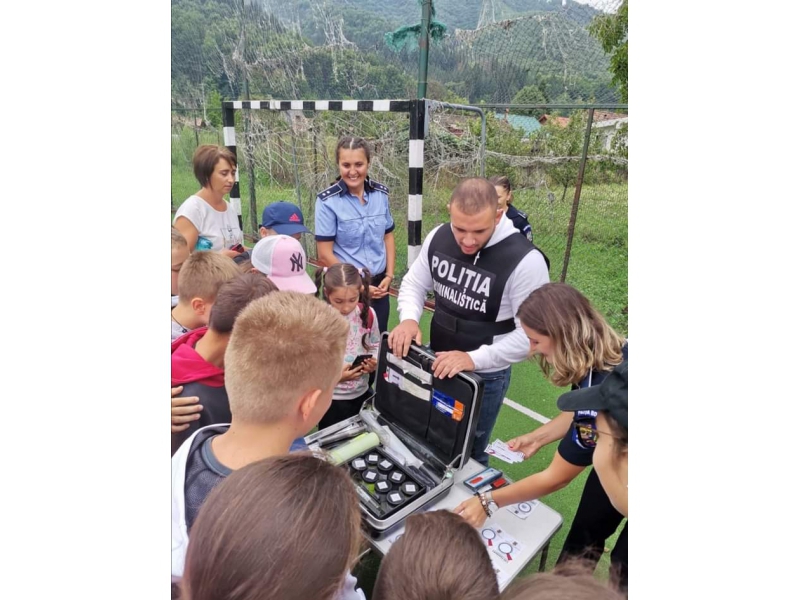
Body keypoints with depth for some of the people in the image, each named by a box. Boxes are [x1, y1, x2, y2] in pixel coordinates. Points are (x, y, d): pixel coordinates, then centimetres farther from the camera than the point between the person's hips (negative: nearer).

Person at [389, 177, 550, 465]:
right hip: (436, 363, 5)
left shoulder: (525, 261, -26)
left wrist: (474, 359, -30)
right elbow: (414, 283, 5)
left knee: (468, 454, 15)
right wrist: (409, 318, -16)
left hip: (486, 376, -5)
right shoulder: (438, 238, -9)